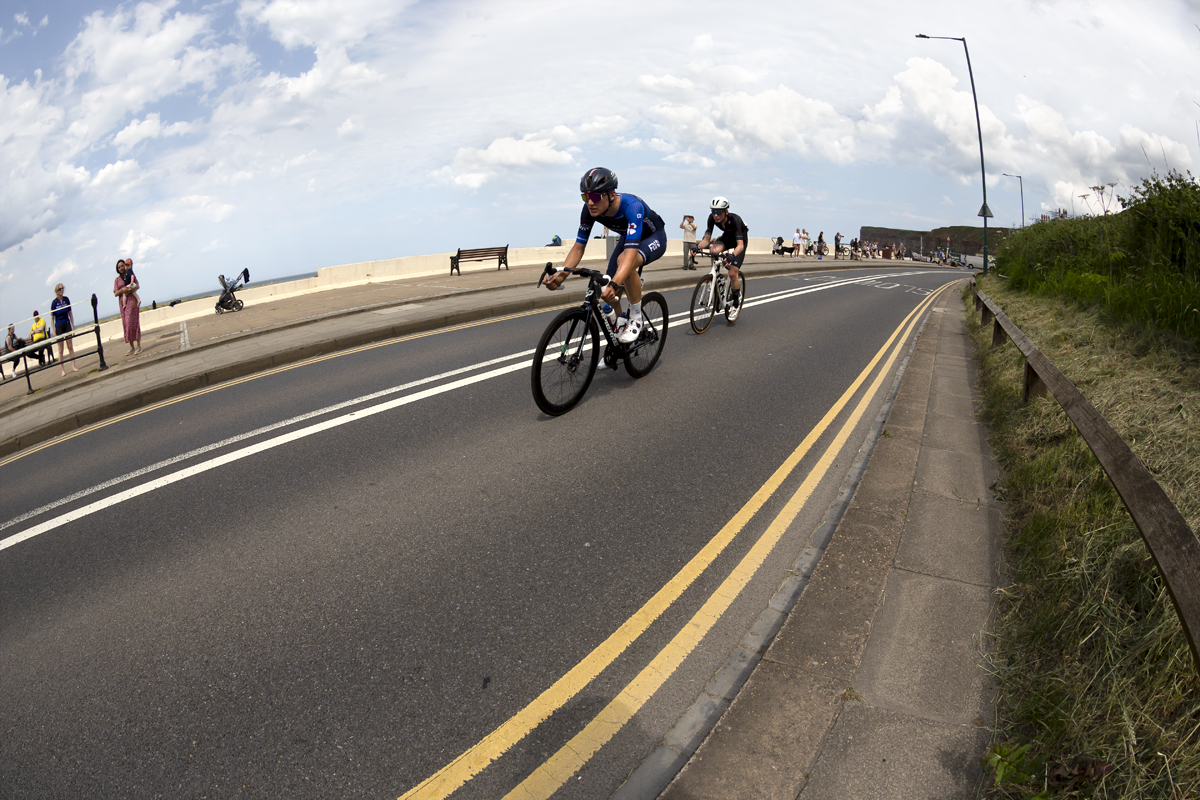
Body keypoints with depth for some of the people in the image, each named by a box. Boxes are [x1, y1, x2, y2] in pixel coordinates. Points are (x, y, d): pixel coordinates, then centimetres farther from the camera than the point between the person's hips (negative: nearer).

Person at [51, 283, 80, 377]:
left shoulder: (66, 299, 1)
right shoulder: (54, 302, -8)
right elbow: (52, 317, -5)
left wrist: (73, 325, 6)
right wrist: (53, 331, -8)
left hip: (67, 325, 3)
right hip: (59, 326, -3)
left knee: (70, 346, 4)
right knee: (60, 349, 1)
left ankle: (73, 366, 9)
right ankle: (62, 370, 4)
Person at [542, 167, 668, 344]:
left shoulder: (631, 206, -40)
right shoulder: (590, 209, -23)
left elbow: (631, 252, -51)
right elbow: (579, 246, -18)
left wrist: (614, 285, -65)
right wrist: (562, 273, -36)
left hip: (654, 238, -6)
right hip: (627, 237, 6)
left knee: (625, 260, -38)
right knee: (608, 295, -6)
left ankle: (636, 318, -20)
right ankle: (619, 328, 24)